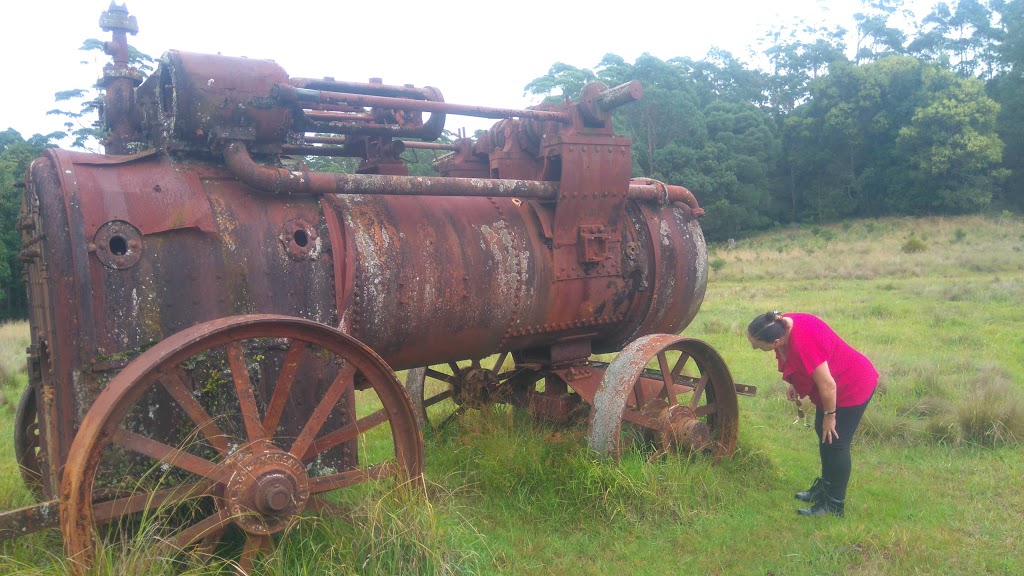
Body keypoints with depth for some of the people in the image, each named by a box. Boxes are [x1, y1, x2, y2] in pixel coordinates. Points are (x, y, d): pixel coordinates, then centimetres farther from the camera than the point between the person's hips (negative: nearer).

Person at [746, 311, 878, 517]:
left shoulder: (803, 344, -39)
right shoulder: (782, 325, -12)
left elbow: (827, 385, -31)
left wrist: (829, 416, -17)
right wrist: (793, 384, 8)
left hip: (852, 388, -10)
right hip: (838, 384, 10)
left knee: (835, 442, -2)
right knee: (822, 433, 19)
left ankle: (834, 506, 12)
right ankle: (824, 488, 37)